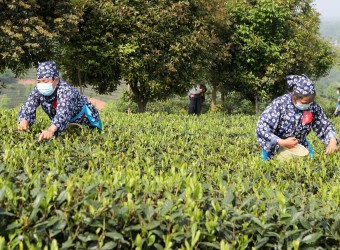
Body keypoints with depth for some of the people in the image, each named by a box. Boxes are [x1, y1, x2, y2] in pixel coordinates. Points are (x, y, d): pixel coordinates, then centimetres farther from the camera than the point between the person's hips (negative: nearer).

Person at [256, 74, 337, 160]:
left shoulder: (313, 108, -16)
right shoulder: (280, 104, -26)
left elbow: (324, 125, -2)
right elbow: (261, 128, -28)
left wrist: (332, 139, -23)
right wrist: (281, 142, -36)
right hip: (275, 149, -3)